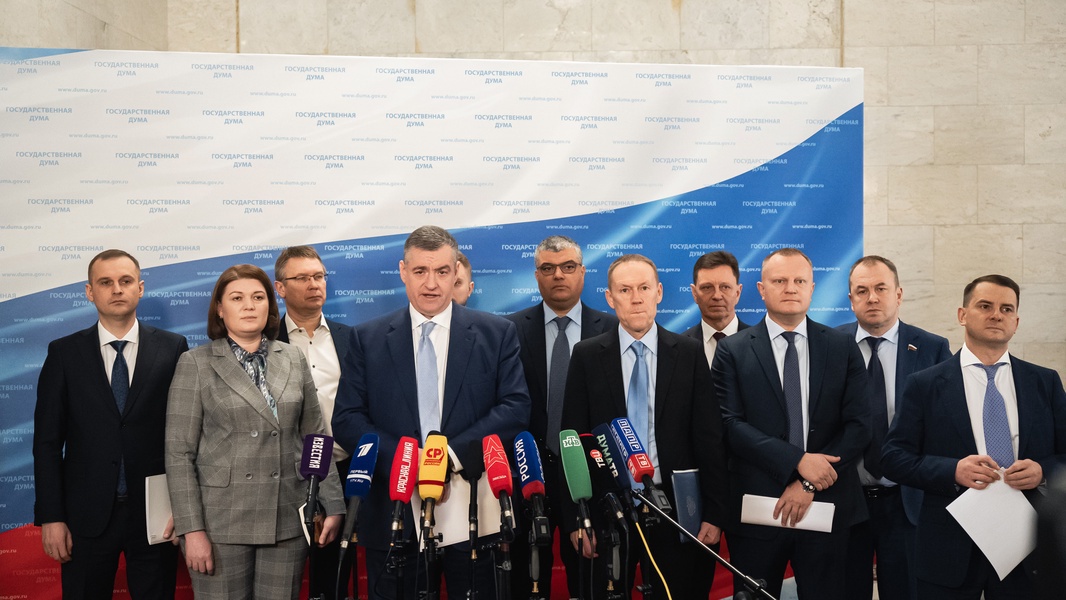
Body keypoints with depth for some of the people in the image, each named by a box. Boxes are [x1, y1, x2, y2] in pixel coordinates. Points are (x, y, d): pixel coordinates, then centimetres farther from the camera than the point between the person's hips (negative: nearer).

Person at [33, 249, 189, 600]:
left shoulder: (173, 349, 1)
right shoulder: (64, 353, 2)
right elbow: (47, 440, 2)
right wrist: (50, 517, -4)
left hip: (155, 514, 0)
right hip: (86, 515, 0)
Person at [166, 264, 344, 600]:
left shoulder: (294, 360, 9)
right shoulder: (195, 364, 0)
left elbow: (315, 439, 11)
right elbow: (179, 453, -5)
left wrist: (333, 505, 6)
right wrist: (192, 530, -11)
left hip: (287, 521, 3)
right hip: (222, 522, -3)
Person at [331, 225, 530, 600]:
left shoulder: (496, 333, 4)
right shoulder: (368, 339, 6)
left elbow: (516, 407, -4)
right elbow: (346, 418, 0)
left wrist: (454, 453, -16)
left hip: (474, 511, 0)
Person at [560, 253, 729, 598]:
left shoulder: (689, 353, 1)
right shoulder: (587, 356, 1)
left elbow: (709, 438, 1)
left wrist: (714, 514, -3)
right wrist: (576, 518, -3)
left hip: (675, 505, 0)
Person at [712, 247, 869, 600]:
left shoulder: (843, 348, 6)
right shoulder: (733, 351, 1)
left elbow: (858, 426, -1)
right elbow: (731, 425, -9)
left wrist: (809, 484, -10)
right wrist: (797, 461, -18)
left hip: (827, 506, 1)